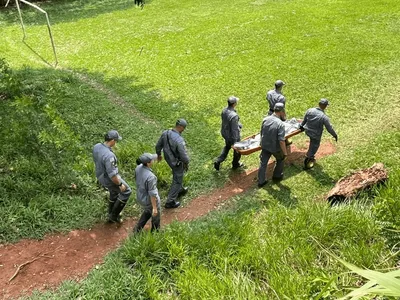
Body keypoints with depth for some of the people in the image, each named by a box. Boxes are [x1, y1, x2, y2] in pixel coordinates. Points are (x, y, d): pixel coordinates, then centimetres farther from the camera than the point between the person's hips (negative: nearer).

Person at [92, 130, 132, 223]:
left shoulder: (97, 146, -11)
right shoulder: (109, 155, -39)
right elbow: (112, 174, -33)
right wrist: (120, 184, -18)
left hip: (101, 175, 8)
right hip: (110, 179, -8)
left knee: (114, 192, 31)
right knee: (126, 191, 15)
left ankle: (111, 216, 47)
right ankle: (114, 215, 25)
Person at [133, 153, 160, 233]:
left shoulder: (138, 168, -15)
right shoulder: (150, 177, -38)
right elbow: (152, 194, -29)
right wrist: (154, 208, -18)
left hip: (140, 197, 7)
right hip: (150, 201, -7)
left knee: (147, 211, 36)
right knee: (155, 215, 23)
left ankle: (137, 229, 40)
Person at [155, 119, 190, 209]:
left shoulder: (165, 133, -17)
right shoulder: (179, 140, -38)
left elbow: (158, 145, -2)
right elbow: (184, 155, -28)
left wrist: (159, 154, 18)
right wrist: (186, 163, -7)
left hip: (168, 159, 7)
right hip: (177, 162, -7)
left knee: (178, 175, 33)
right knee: (177, 181, 14)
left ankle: (180, 190, 56)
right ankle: (170, 202, 24)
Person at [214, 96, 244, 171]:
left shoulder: (224, 110, -11)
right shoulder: (234, 116, -36)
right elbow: (234, 130, -29)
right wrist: (235, 142, -20)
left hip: (225, 133, 7)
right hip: (232, 136, -7)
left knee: (227, 147, 31)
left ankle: (218, 162, 27)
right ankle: (235, 164, 42)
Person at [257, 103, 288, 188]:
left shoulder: (265, 120, -8)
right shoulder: (280, 124, -26)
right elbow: (281, 141, -27)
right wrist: (285, 152, -16)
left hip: (265, 146, 4)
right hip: (275, 148, -4)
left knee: (263, 163, 15)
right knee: (280, 160, 24)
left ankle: (261, 181, 25)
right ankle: (277, 176, 40)